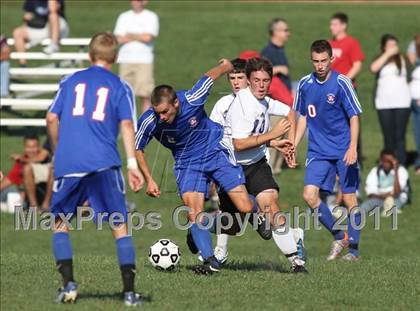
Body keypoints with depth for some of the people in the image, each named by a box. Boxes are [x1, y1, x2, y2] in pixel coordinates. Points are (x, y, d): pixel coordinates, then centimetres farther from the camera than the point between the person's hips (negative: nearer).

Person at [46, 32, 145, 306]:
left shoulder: (70, 81, 15)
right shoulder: (120, 86, 10)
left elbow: (52, 119, 10)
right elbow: (127, 124, -2)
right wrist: (133, 163, -6)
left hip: (67, 163, 1)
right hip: (104, 164, -1)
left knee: (61, 223, 15)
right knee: (119, 226, 5)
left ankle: (69, 284, 2)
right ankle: (129, 291, -1)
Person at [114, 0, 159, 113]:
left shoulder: (151, 17, 3)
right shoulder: (124, 17, 12)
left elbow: (148, 37, -11)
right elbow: (120, 39, 1)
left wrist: (129, 36, 1)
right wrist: (139, 37, -4)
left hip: (144, 60, -3)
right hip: (126, 60, 3)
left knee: (145, 95, -9)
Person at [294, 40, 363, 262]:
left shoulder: (341, 83, -9)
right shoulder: (304, 84, 3)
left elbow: (354, 117, -7)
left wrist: (352, 148, -16)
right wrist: (293, 145, 11)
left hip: (344, 151, -3)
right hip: (318, 151, 3)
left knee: (349, 199, -1)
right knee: (310, 195, -12)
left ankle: (353, 248, 13)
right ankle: (339, 237, 6)